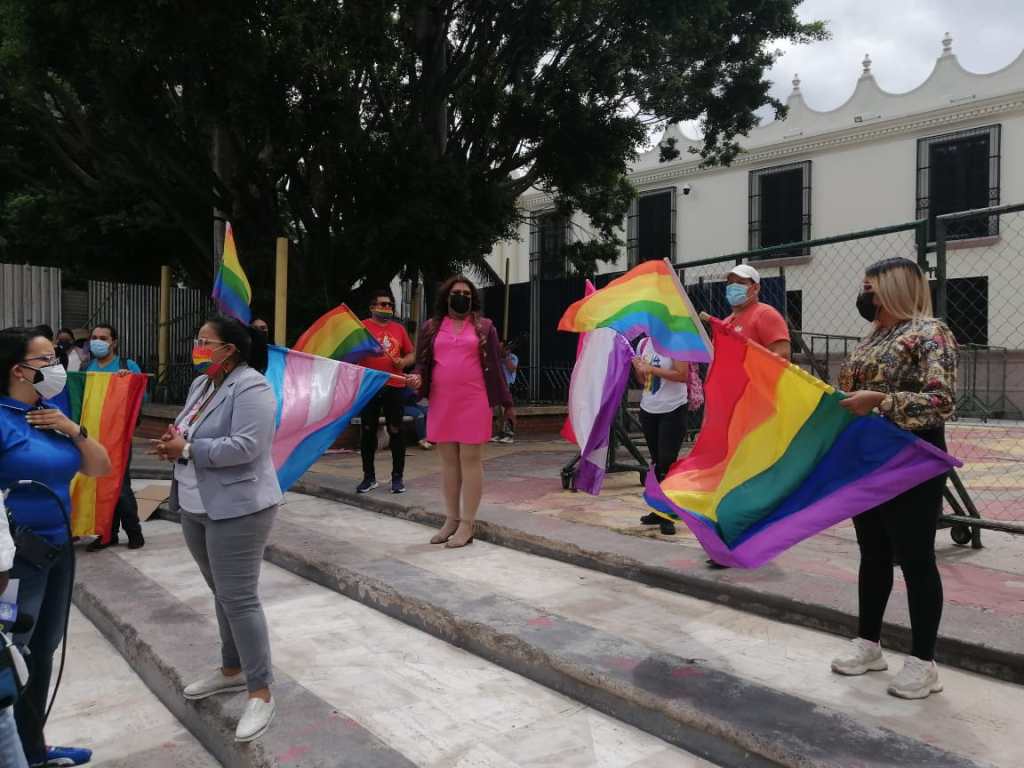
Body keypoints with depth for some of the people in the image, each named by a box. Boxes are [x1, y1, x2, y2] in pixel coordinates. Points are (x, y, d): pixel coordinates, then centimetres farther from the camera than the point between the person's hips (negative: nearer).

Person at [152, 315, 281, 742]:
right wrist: (172, 443, -2)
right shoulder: (201, 383, 12)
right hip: (196, 507, 9)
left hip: (238, 509, -9)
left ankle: (261, 693, 3)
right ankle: (233, 670, 34)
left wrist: (186, 450, -18)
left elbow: (244, 446, -26)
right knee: (222, 593, 19)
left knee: (239, 598, -7)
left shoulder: (250, 387, -17)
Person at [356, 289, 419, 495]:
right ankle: (369, 476, 17)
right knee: (367, 431, 6)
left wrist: (403, 362, -4)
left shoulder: (399, 328, 11)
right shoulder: (362, 327, 2)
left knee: (396, 431, 3)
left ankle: (397, 477, 12)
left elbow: (411, 354, 16)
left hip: (394, 387, 2)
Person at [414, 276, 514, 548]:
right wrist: (418, 378, -11)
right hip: (441, 403, 3)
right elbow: (422, 362, 12)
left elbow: (494, 365, 7)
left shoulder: (484, 326, 7)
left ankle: (467, 524, 3)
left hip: (474, 402, -3)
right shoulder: (431, 327, 11)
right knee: (448, 462, 9)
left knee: (470, 460, -2)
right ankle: (451, 519, 20)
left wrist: (506, 403, 5)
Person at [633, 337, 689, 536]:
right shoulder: (643, 344, 9)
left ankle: (667, 516, 1)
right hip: (648, 410, 6)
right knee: (656, 461, 13)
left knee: (667, 462, -6)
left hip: (673, 410, -6)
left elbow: (683, 375, -20)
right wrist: (639, 369, -5)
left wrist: (651, 369, -19)